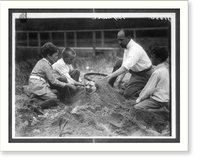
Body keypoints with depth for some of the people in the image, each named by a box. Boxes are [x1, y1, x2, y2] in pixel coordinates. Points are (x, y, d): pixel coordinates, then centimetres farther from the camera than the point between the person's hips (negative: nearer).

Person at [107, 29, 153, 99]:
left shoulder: (135, 49, -31)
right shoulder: (127, 47, -2)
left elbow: (125, 67, -40)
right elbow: (124, 64, 2)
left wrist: (112, 75, -46)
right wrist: (120, 78, -7)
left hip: (143, 74, -9)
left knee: (127, 95, -15)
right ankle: (108, 86, 21)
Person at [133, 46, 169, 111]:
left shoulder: (157, 72, -20)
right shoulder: (165, 69, 9)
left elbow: (149, 90, -16)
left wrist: (139, 99, -3)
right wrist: (140, 97, 15)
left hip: (158, 100, -10)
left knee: (136, 107, -15)